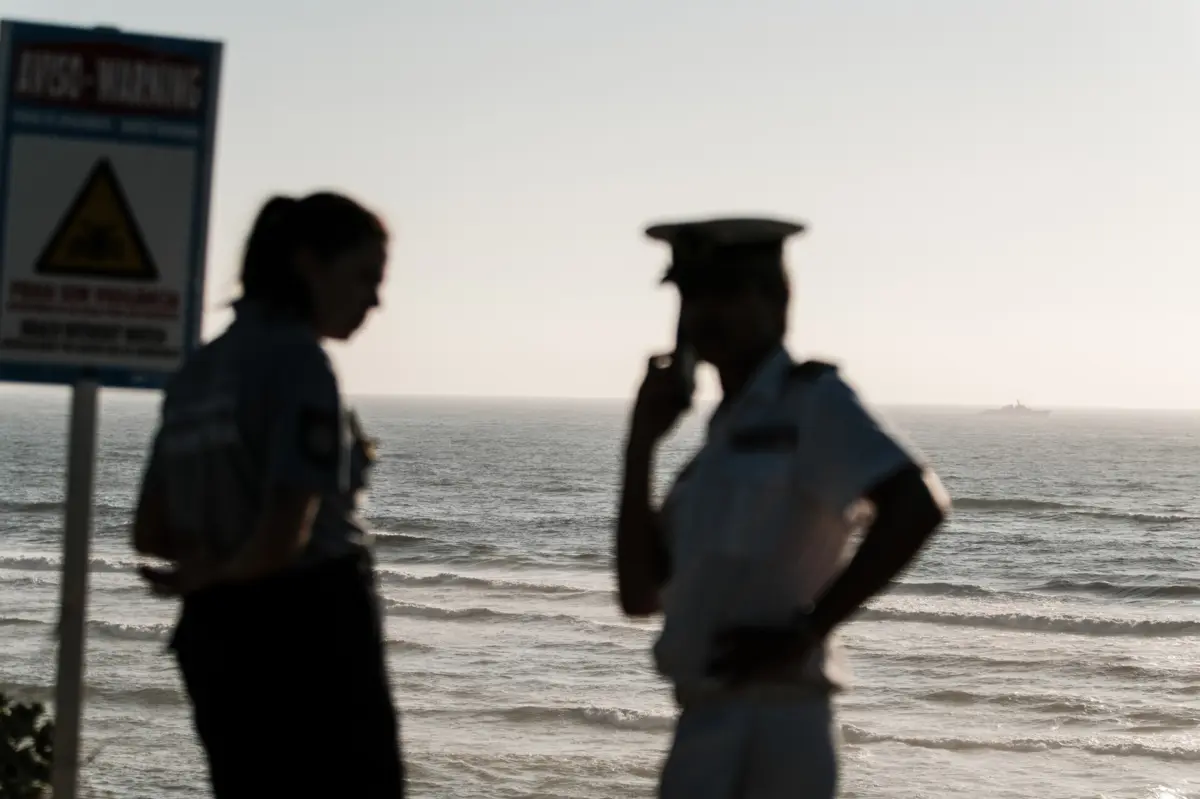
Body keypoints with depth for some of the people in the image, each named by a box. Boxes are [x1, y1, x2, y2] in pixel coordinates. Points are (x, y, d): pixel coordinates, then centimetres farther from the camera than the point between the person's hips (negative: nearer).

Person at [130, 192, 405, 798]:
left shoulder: (198, 371, 11)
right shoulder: (299, 359, -14)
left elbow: (149, 533, 14)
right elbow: (285, 536, -19)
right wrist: (219, 574, -1)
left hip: (216, 640, 8)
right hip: (310, 638, -8)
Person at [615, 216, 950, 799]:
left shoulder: (811, 401, -5)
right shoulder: (728, 433, 20)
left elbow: (917, 505, -22)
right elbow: (640, 594, 15)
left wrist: (807, 629, -21)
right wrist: (642, 441, 8)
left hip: (762, 741, -9)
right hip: (712, 731, 9)